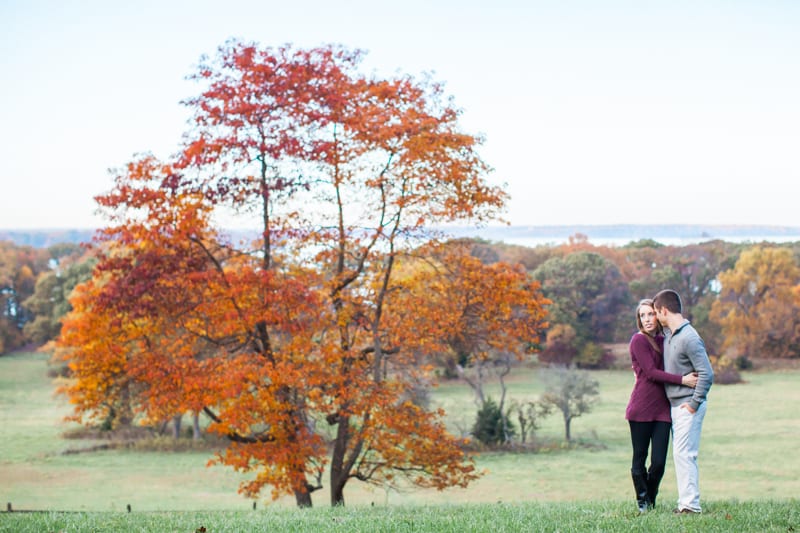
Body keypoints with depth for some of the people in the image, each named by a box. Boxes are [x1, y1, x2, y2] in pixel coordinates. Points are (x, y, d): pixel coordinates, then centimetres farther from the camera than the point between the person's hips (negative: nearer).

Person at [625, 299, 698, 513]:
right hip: (641, 409, -5)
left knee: (659, 461, -1)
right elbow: (651, 372, -14)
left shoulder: (663, 340, 15)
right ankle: (642, 502, 18)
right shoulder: (639, 340, -5)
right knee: (639, 459, 3)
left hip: (662, 409, 5)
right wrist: (682, 380, -20)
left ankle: (651, 501, 18)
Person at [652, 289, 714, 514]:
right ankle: (686, 502, 14)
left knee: (684, 453, -11)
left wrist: (694, 404, -17)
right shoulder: (667, 334, 10)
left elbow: (707, 374, -20)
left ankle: (690, 504, -9)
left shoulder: (689, 338, -18)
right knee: (680, 454, 10)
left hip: (688, 405, -9)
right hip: (675, 405, 9)